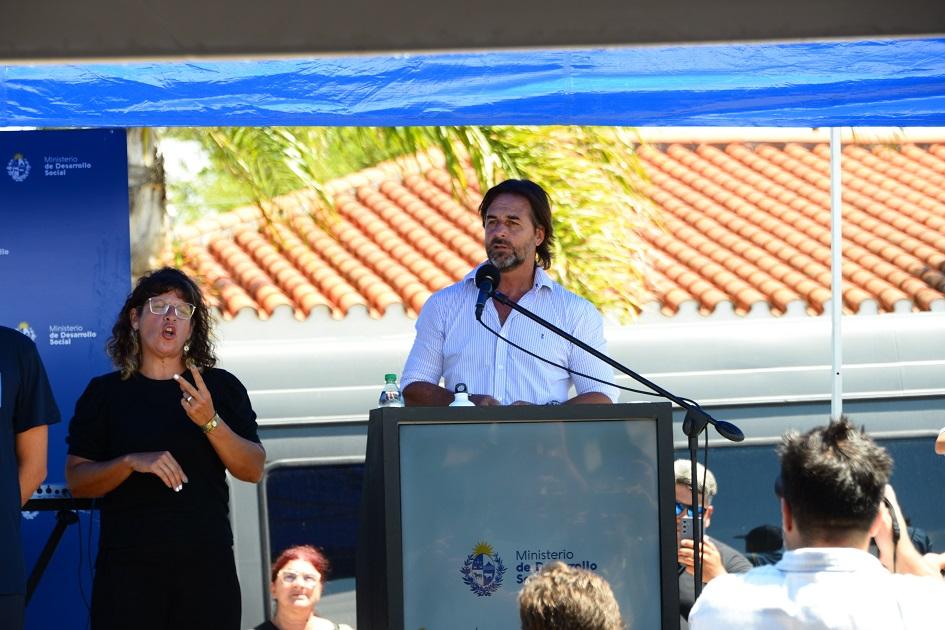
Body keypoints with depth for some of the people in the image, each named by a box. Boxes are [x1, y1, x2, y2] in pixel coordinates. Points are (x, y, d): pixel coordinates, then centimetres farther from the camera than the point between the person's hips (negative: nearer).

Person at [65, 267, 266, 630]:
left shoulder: (221, 387, 7)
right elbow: (77, 481, 2)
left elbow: (253, 471, 1)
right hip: (128, 567, -1)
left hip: (207, 566, 1)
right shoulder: (105, 392, 5)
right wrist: (133, 462, -15)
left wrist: (210, 422, -15)